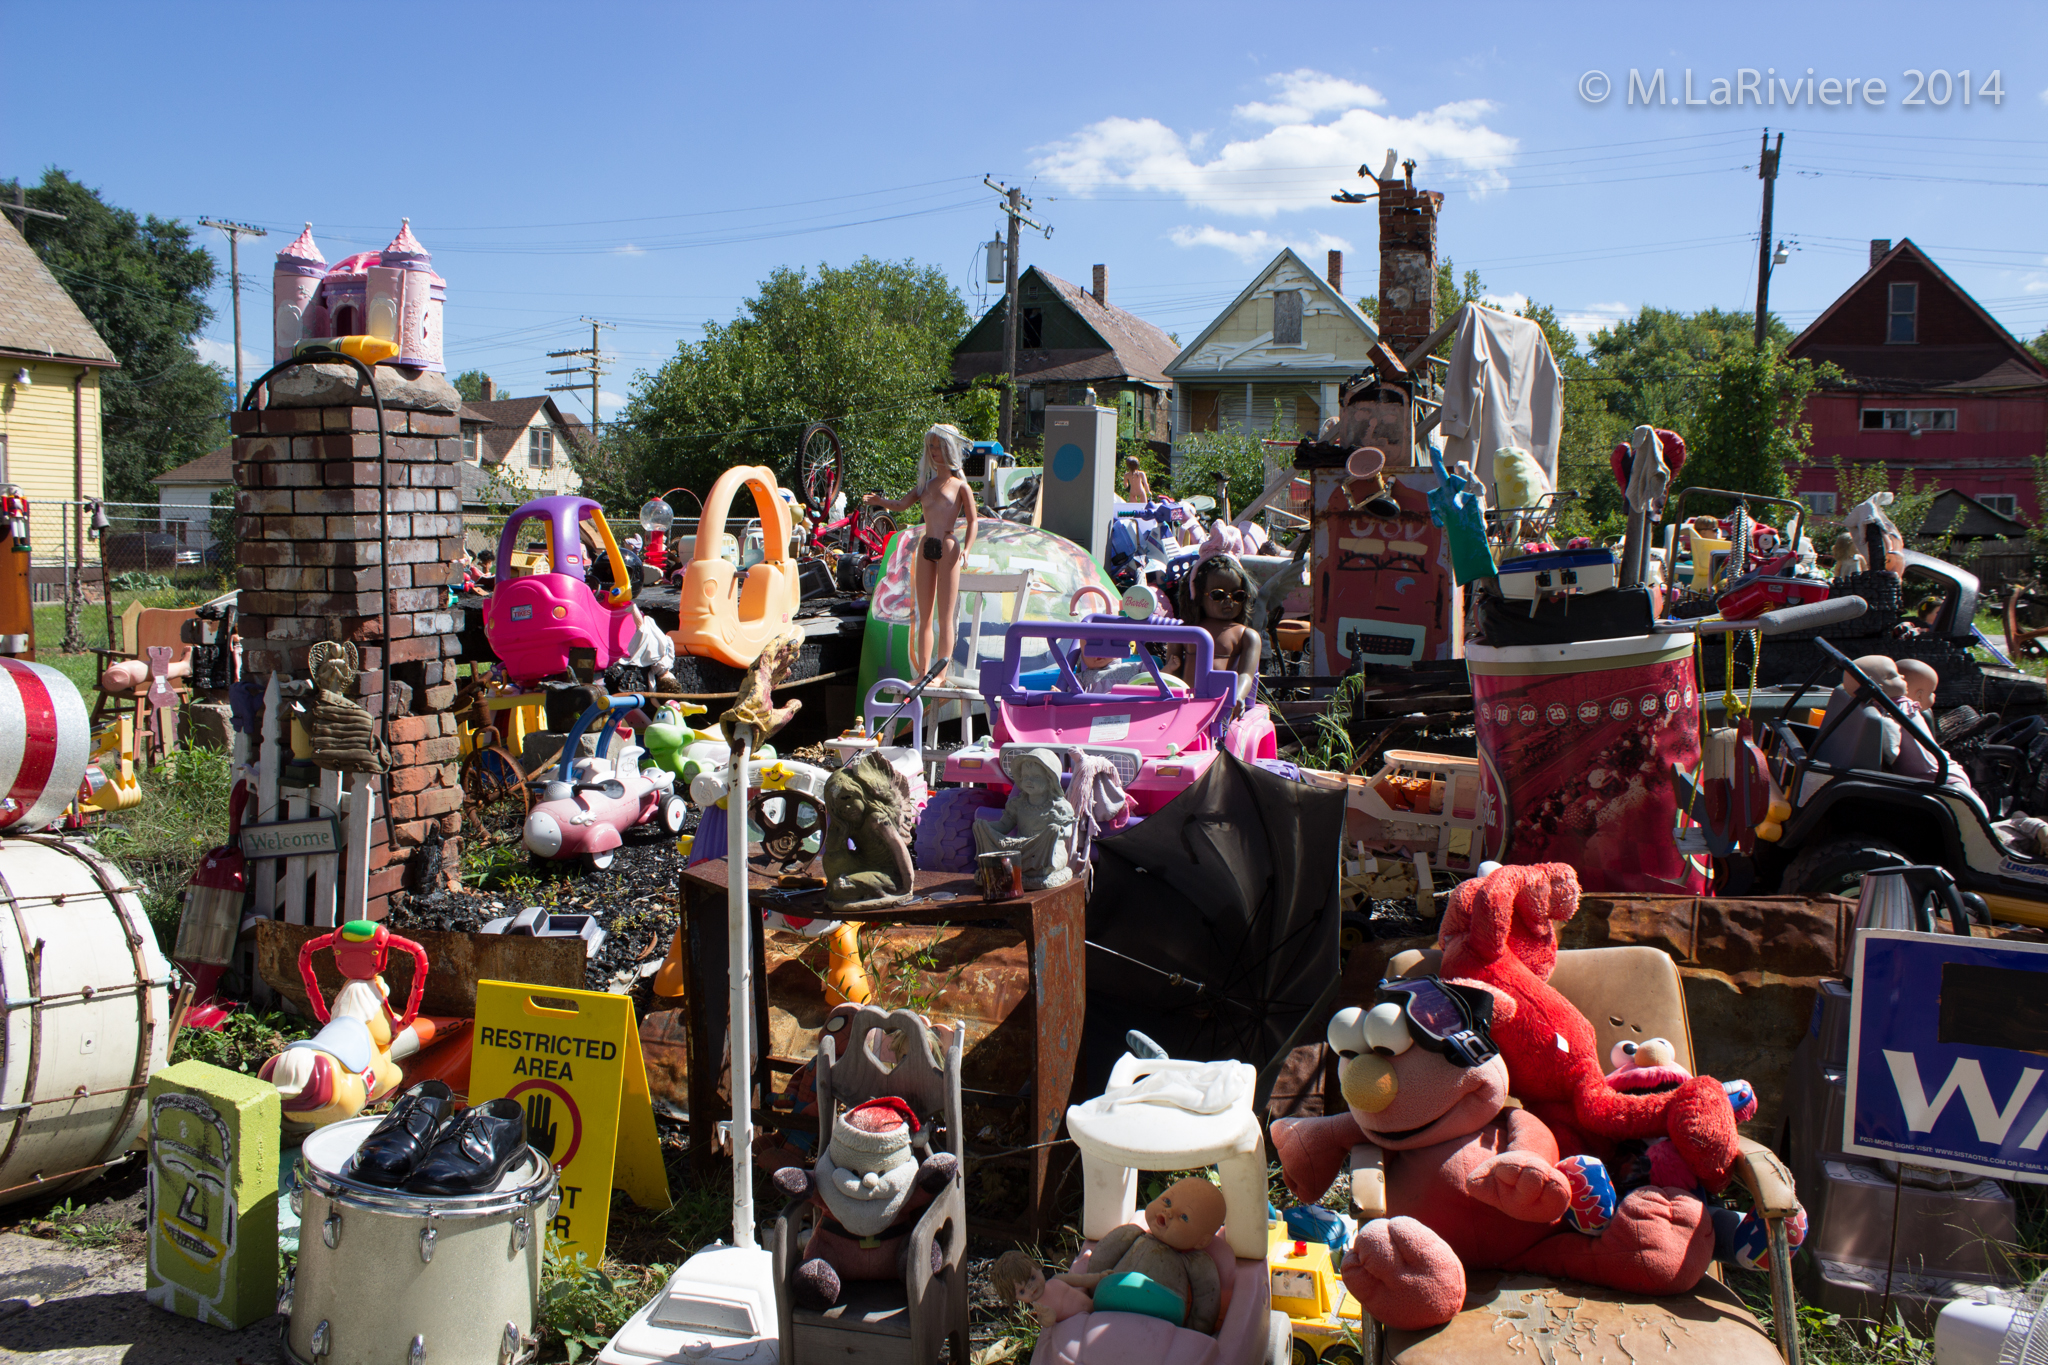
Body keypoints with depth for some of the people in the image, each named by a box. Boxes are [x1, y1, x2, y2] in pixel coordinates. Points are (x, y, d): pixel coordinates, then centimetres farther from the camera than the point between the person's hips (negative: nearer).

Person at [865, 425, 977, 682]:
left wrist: (965, 550, -13)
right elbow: (901, 504, 3)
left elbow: (972, 521, 2)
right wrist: (880, 501, -17)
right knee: (925, 617, 6)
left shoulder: (960, 486, 3)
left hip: (948, 548, -5)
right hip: (925, 548, 5)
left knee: (944, 617, -4)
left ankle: (942, 674, -3)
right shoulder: (925, 485, 16)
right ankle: (923, 673, 10)